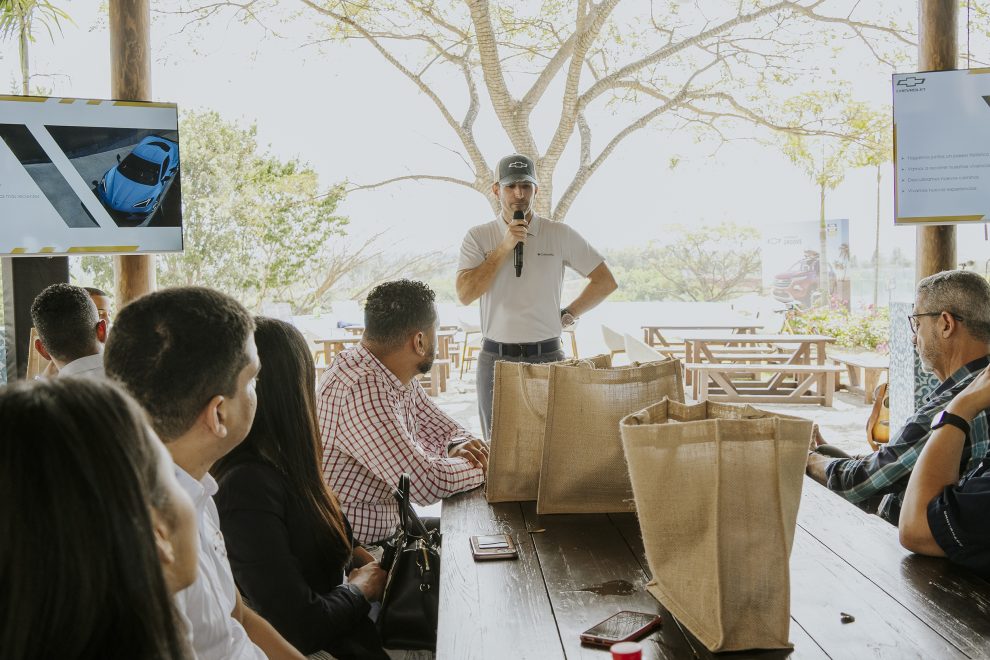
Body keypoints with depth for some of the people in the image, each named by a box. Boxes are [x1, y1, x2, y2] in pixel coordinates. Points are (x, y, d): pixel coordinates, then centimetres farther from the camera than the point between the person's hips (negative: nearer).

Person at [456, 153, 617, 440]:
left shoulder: (560, 234, 2)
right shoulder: (478, 237, 2)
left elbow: (605, 282, 7)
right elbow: (465, 294, -11)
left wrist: (568, 315, 4)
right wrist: (504, 248, -12)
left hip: (547, 356, 0)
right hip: (495, 359, 0)